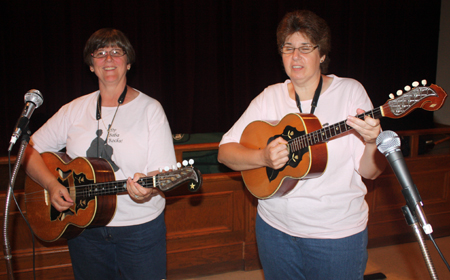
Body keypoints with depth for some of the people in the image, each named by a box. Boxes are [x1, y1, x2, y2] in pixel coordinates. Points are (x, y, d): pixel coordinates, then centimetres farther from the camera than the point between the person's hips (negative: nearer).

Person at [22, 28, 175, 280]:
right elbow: (30, 150, 6)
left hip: (140, 229, -3)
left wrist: (149, 188, -34)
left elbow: (164, 171, -12)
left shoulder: (150, 109, -6)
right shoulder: (76, 110, 4)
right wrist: (52, 185, -10)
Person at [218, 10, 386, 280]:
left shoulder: (350, 91, -7)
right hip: (275, 227, 3)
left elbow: (370, 172, -8)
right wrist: (263, 157, -22)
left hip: (338, 234, -2)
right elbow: (225, 152, -4)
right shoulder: (270, 97, 0)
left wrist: (372, 143, -29)